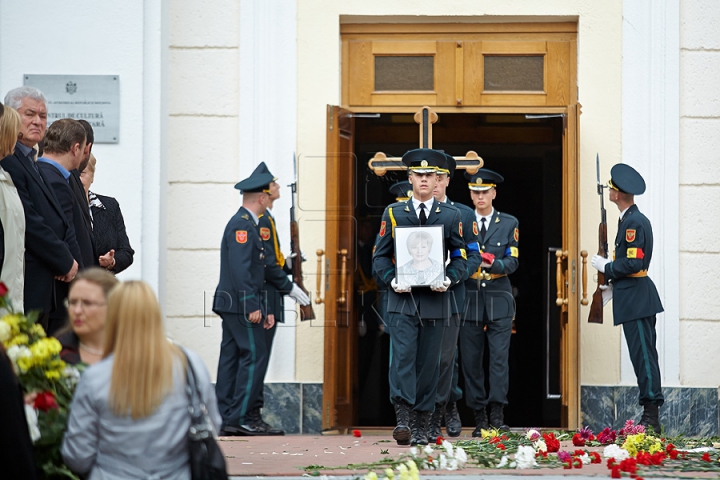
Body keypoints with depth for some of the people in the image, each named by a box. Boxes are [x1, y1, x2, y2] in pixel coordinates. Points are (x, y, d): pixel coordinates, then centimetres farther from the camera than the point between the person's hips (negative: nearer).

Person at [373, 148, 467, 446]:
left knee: (428, 362, 4)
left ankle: (421, 426, 10)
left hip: (435, 299, 1)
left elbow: (460, 258, 10)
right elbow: (380, 256, 8)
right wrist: (392, 280, -10)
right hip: (402, 299, -1)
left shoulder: (450, 215, 9)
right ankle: (402, 418, -22)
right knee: (402, 356, -15)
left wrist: (449, 279, -9)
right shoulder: (393, 213, 8)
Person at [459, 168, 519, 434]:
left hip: (499, 300, -1)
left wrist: (493, 264, -18)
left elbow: (512, 262, 2)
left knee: (500, 357, -10)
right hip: (470, 299, 1)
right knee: (471, 360, 0)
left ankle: (497, 415, -13)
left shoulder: (509, 223, 8)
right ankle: (479, 418, 6)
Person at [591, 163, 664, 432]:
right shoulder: (630, 220, 16)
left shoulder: (634, 223, -16)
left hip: (636, 299, -11)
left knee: (644, 356, -8)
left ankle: (651, 417, -8)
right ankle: (650, 414, 13)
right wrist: (612, 286, 20)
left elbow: (633, 263, -22)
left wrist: (606, 266, -9)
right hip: (634, 296, 11)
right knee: (643, 356, 10)